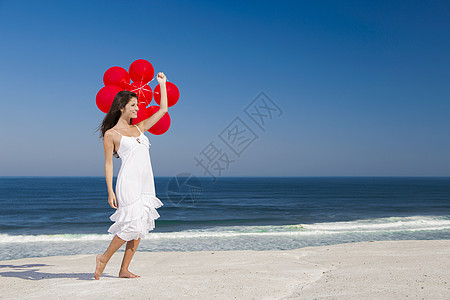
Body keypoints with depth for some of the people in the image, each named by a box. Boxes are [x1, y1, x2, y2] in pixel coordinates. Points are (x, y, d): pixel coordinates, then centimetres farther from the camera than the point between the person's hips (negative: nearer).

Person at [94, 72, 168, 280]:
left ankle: (124, 269, 13)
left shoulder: (139, 128, 17)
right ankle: (104, 258, 8)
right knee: (132, 225, -12)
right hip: (128, 182, -6)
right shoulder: (111, 134, 1)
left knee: (139, 228, 5)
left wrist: (162, 84, 20)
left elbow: (163, 110, 19)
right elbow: (108, 163, -1)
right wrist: (110, 191, -8)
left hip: (146, 183, 7)